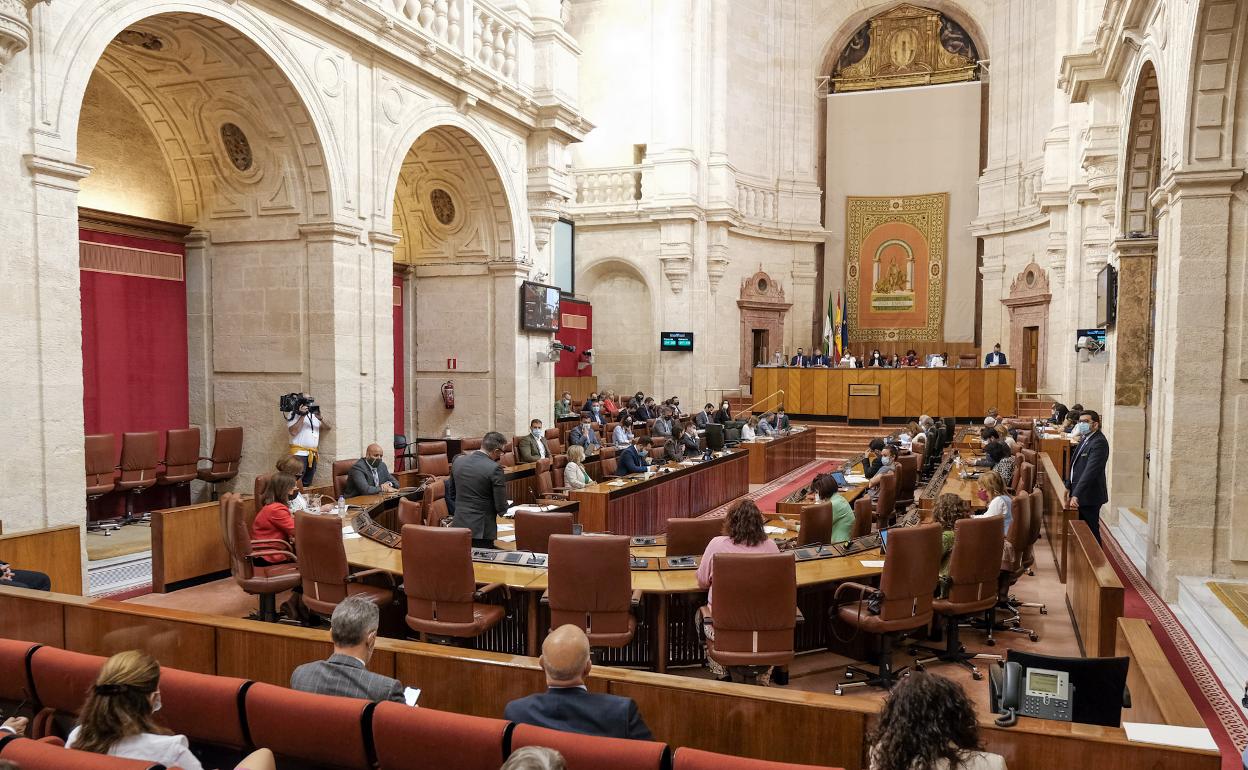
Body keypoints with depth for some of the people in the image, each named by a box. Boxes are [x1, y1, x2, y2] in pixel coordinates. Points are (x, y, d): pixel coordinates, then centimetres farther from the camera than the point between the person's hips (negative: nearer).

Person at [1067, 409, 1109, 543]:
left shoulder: (1099, 442, -18)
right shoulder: (1085, 439, 11)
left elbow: (1090, 471, -27)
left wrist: (1076, 494, -32)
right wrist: (1069, 486, 18)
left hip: (1089, 496, -9)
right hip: (1080, 494, 9)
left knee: (1091, 532, -2)